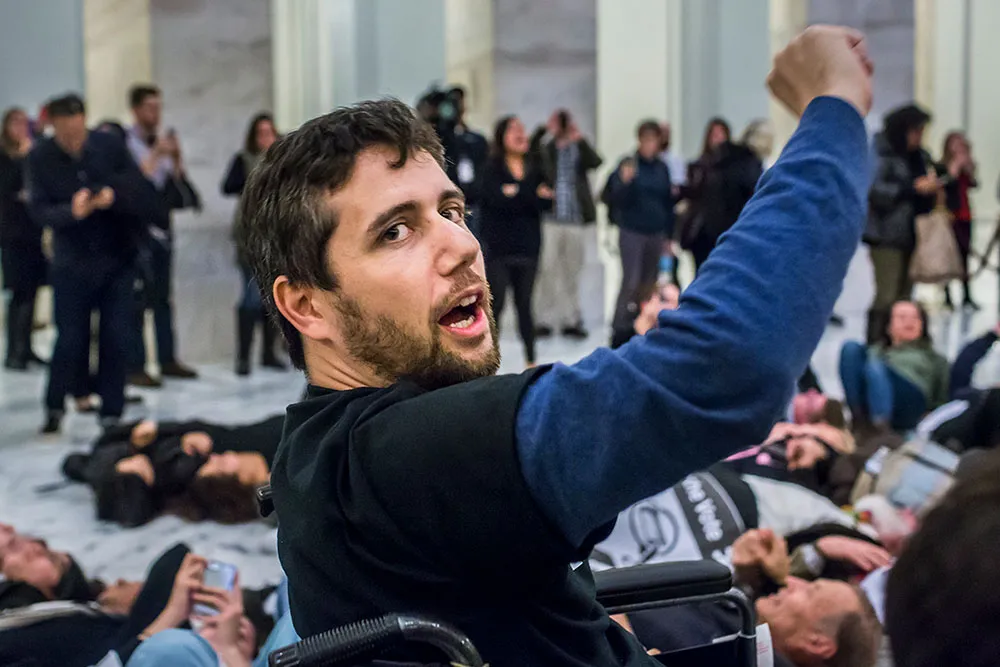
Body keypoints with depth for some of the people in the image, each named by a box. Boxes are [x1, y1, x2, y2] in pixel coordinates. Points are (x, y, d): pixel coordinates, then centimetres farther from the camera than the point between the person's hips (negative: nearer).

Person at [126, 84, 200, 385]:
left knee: (163, 296, 9)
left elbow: (178, 180, 12)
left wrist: (176, 157, -3)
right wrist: (157, 154, -17)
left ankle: (167, 359, 15)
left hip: (162, 227, 6)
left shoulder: (163, 142, 14)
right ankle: (135, 366, -5)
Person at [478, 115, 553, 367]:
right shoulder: (492, 169, -1)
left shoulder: (535, 170, 12)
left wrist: (517, 193, -10)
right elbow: (498, 199, -16)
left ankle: (531, 359, 18)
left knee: (524, 304, 10)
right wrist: (534, 195, -12)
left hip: (528, 248, 4)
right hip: (498, 249, -4)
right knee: (496, 303, -6)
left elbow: (547, 201, 3)